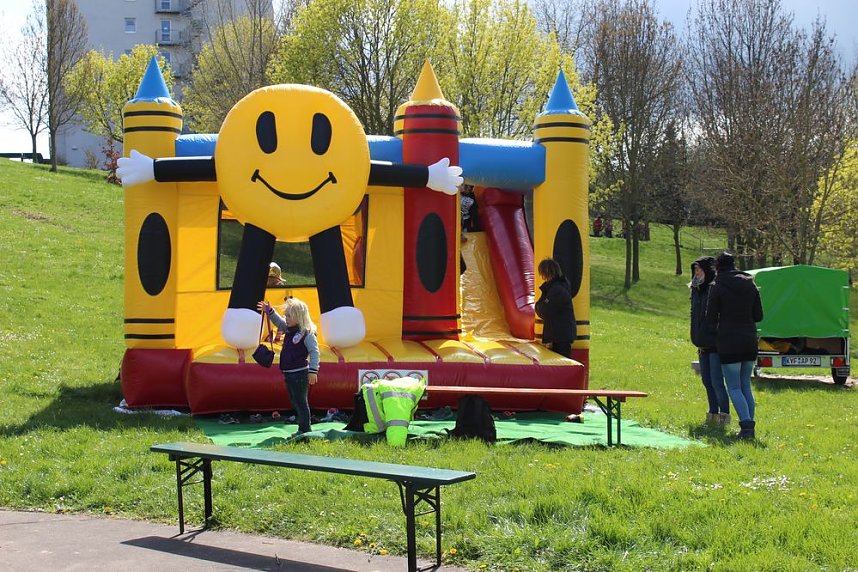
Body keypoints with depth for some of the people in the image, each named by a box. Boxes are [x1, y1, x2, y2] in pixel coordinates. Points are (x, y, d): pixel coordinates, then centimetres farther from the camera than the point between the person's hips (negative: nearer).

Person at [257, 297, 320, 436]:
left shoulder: (307, 333, -16)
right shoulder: (289, 329, 10)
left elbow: (314, 352, -19)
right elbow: (279, 322, 27)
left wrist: (313, 371, -24)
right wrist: (269, 311, 13)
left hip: (300, 373, -10)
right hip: (289, 373, 10)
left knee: (301, 401, -3)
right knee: (294, 401, 15)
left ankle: (305, 430, 4)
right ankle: (302, 429, 23)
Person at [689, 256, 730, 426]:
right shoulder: (696, 291, 14)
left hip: (716, 345, -9)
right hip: (703, 345, 9)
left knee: (716, 382, -7)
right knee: (707, 381, 13)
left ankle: (724, 414, 4)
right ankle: (713, 413, 22)